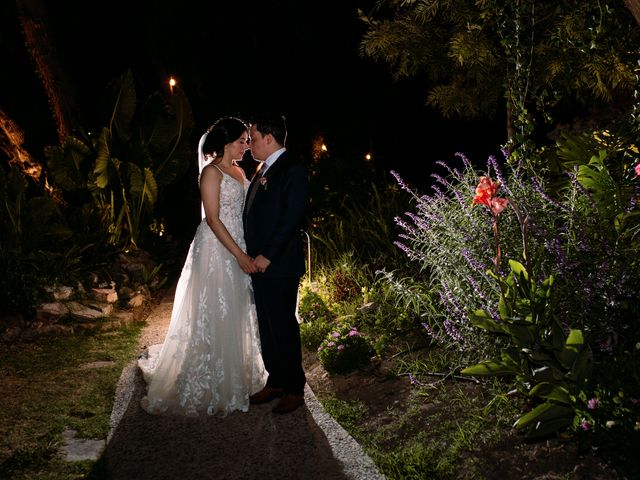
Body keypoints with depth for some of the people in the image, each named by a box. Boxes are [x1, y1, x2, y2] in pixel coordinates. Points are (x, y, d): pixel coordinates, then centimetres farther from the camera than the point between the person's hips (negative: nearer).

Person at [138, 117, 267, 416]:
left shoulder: (239, 172, 12)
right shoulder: (211, 172, -12)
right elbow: (213, 219, -17)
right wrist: (240, 255, -20)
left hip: (238, 249, 8)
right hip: (216, 249, -8)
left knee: (236, 315, 16)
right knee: (213, 316, -1)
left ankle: (236, 376, 30)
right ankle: (206, 386, 11)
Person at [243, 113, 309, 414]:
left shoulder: (292, 170, -11)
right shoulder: (263, 171, 16)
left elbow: (292, 218, -18)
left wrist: (267, 255, -18)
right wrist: (253, 255, 10)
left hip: (279, 265, -9)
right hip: (260, 264, 9)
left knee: (283, 327, 0)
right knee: (267, 327, 15)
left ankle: (294, 390, 14)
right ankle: (275, 382, 28)